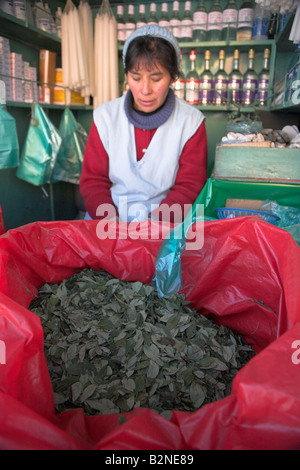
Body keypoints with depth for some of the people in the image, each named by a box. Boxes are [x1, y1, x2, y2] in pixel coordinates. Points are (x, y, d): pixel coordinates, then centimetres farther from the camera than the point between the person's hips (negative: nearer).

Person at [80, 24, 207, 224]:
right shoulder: (105, 115, 6)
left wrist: (156, 219, -17)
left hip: (166, 221, 0)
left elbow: (190, 185, 1)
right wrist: (110, 219, -13)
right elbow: (92, 179, 6)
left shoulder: (191, 121, 3)